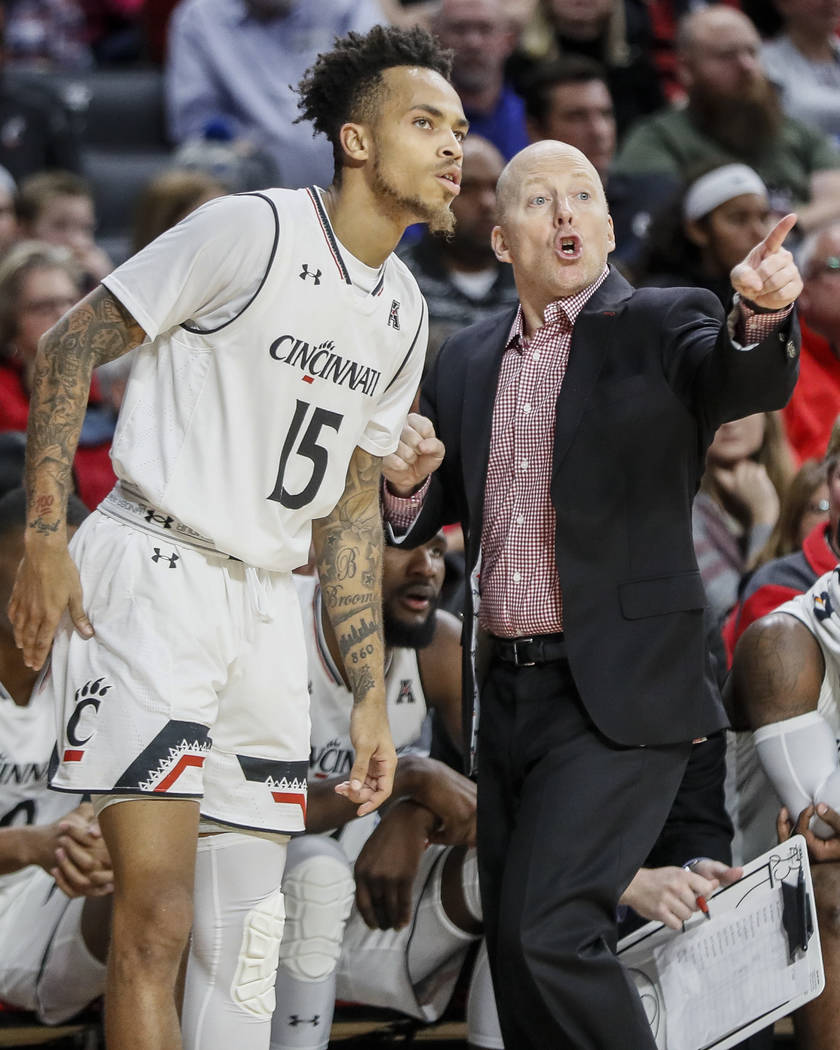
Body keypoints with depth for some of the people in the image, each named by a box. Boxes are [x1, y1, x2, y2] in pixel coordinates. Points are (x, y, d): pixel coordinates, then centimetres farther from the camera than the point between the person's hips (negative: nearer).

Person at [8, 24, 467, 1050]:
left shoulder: (401, 315, 13)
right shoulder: (251, 231, -10)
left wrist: (370, 696, 16)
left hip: (264, 602, 8)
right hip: (151, 573, -7)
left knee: (245, 943, 8)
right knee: (157, 919, -15)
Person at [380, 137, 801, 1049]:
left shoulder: (660, 329, -4)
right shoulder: (467, 362, 11)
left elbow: (746, 382, -25)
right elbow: (421, 520, 14)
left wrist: (761, 315, -47)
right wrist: (405, 482, -10)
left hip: (617, 696, -6)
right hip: (506, 691, 6)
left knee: (547, 929, -17)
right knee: (514, 946, 10)